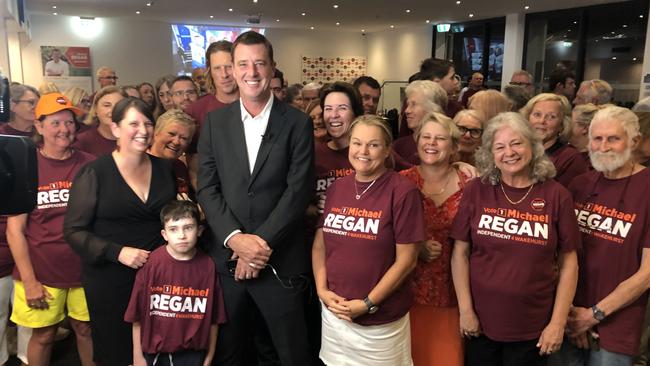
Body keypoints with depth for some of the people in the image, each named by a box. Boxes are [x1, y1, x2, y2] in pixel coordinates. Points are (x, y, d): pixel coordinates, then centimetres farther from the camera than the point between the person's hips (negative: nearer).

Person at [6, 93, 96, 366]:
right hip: (42, 272, -1)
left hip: (85, 269, 1)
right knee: (43, 335, 12)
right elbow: (15, 230, -5)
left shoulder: (89, 165, -2)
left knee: (86, 329, 13)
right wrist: (28, 280, -8)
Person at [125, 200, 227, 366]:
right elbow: (138, 316, -6)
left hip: (192, 352, 1)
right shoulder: (151, 264, -13)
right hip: (154, 350, 0)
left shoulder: (207, 265, -10)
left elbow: (213, 318, -3)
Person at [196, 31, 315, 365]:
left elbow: (298, 190, -9)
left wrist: (262, 243, -15)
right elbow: (207, 188, 0)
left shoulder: (297, 123, -3)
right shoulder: (215, 122, 4)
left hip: (279, 261, -2)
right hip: (226, 258, 3)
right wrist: (235, 238, -14)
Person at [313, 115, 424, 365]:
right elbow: (319, 245, 8)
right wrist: (322, 290, -5)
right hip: (334, 313, 5)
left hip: (381, 321, -4)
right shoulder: (336, 188, 3)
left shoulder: (403, 192, -12)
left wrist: (368, 303, -13)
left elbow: (406, 260, -12)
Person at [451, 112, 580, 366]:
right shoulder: (476, 191, -5)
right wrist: (465, 310, -5)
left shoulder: (556, 196, -5)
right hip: (481, 322, 0)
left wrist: (558, 322, -4)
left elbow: (568, 262, -2)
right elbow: (460, 253, -2)